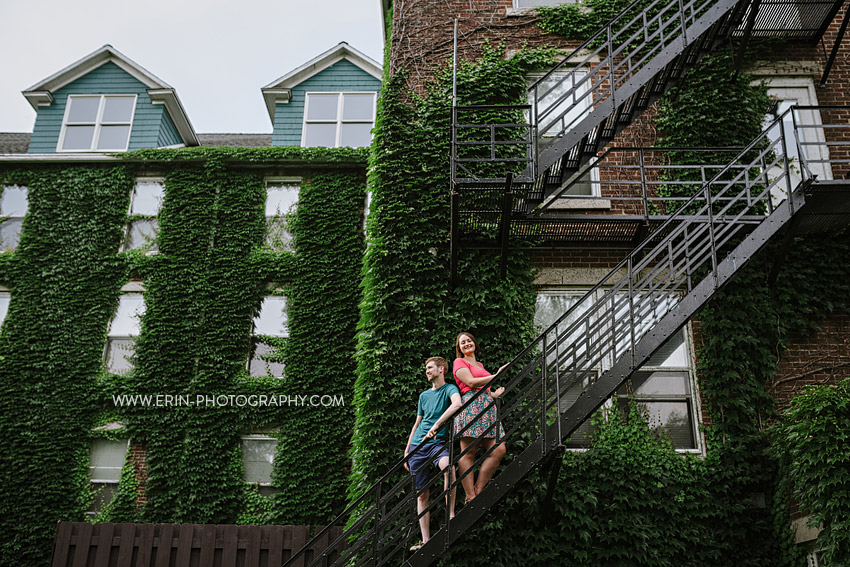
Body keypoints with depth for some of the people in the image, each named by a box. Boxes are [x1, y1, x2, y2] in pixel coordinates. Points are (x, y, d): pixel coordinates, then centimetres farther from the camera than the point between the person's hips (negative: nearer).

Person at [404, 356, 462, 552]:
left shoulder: (449, 389, 0)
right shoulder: (424, 395, 19)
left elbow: (457, 404, -24)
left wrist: (435, 426, -28)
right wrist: (406, 452, 17)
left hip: (438, 442, -6)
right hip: (418, 446, 6)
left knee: (448, 466, -38)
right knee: (421, 494, 2)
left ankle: (451, 514, -30)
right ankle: (425, 540, 5)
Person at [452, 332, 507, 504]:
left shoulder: (480, 365, 30)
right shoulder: (459, 362, 8)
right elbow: (471, 382, -7)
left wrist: (494, 394, 26)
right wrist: (496, 376, -8)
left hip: (487, 408, 8)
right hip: (470, 406, -8)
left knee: (499, 449, -7)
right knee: (468, 453, -12)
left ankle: (478, 491, -5)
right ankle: (470, 498, -16)